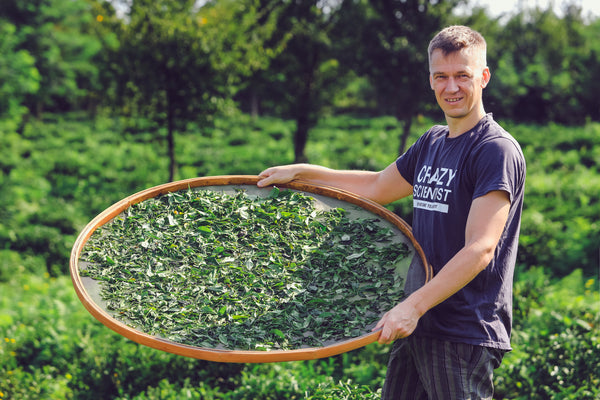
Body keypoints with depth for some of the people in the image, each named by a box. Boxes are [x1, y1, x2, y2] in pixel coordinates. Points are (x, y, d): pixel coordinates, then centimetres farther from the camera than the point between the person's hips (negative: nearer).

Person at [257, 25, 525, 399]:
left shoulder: (498, 150, -13)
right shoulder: (431, 143, 13)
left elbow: (479, 249, -21)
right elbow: (376, 188, 27)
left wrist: (413, 306, -27)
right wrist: (300, 172, 23)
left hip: (466, 336, -7)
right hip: (416, 326, 8)